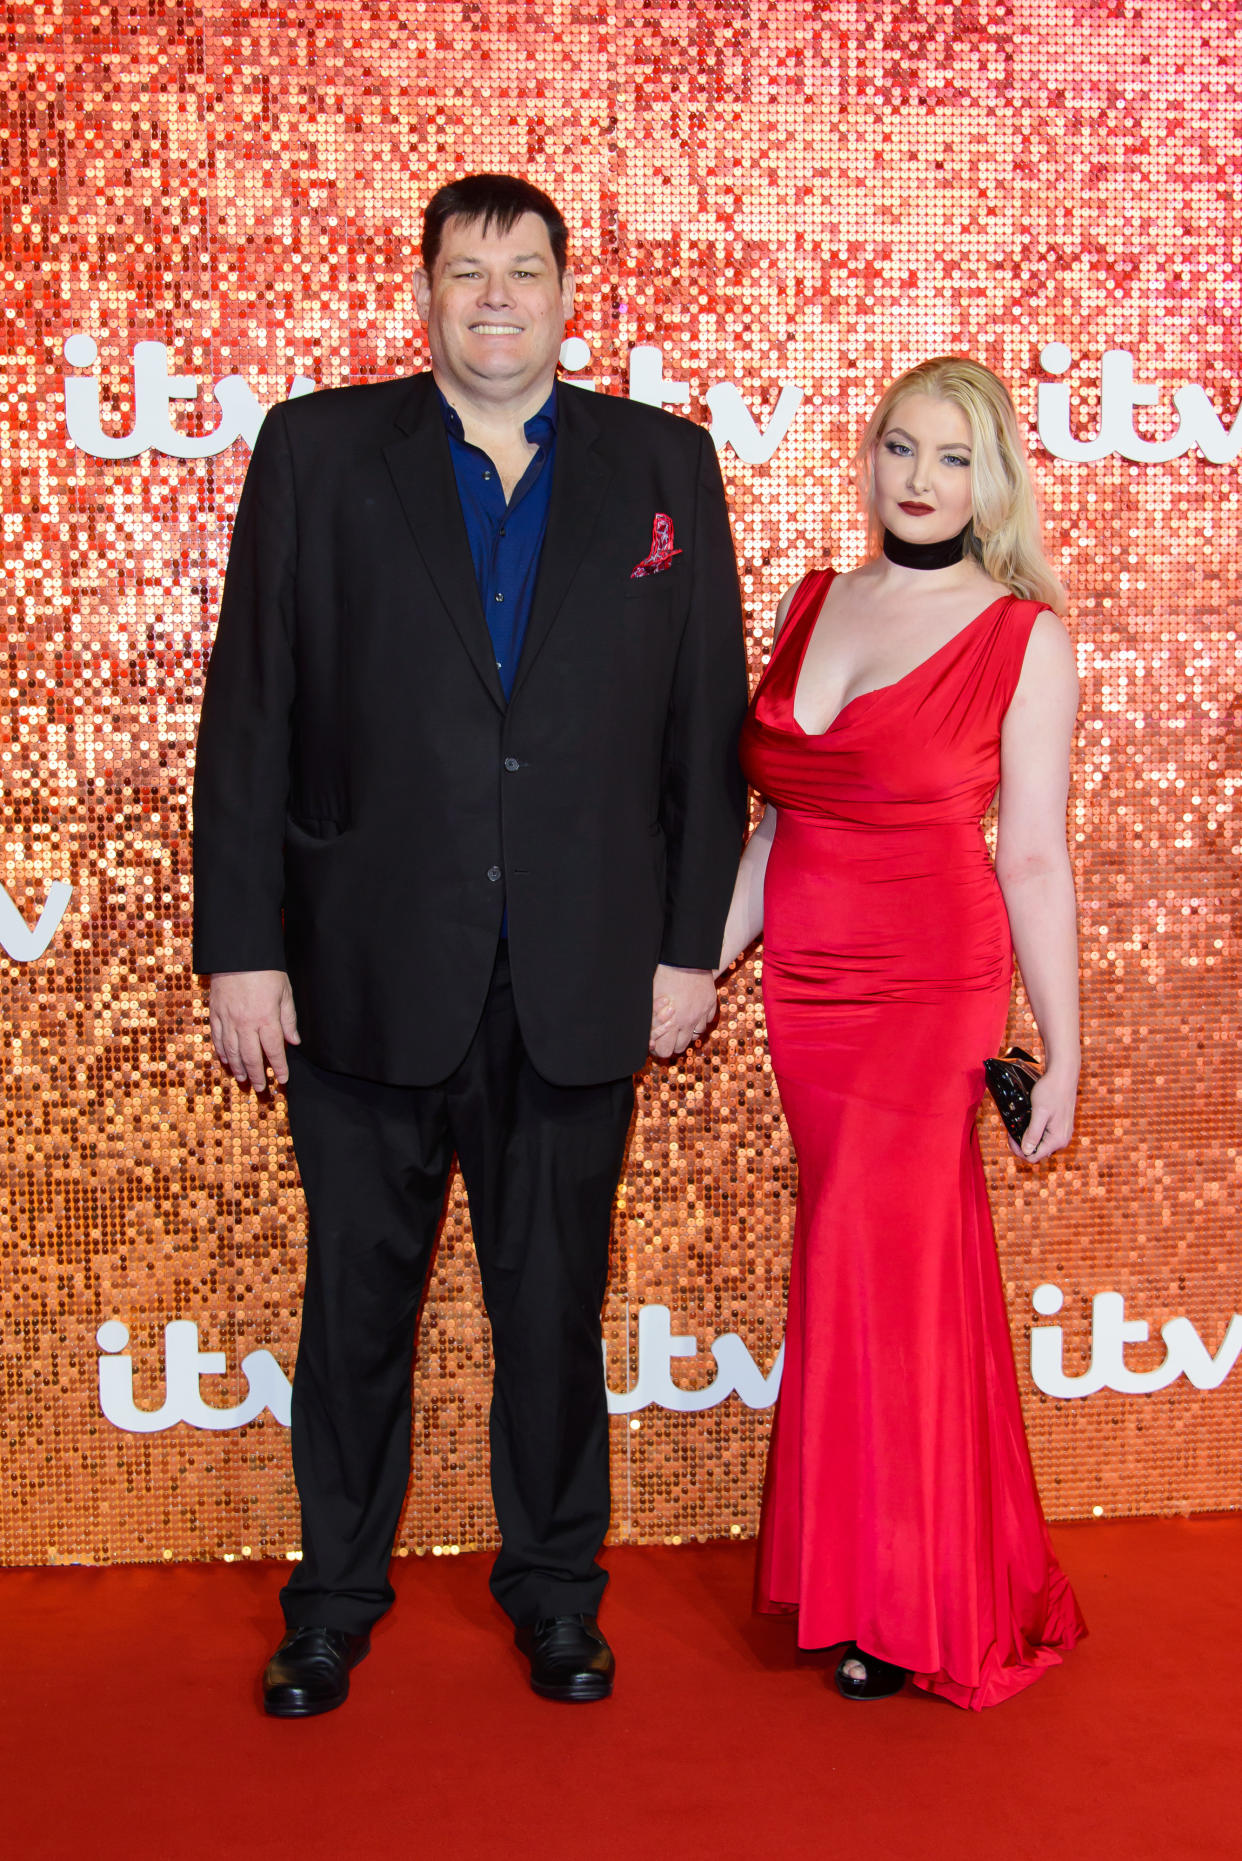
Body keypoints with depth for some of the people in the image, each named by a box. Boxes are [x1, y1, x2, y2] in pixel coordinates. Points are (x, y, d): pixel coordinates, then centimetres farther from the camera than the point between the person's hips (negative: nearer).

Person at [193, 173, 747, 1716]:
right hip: (368, 977, 0)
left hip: (582, 990, 1)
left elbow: (708, 718, 6)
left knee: (555, 1302, 12)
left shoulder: (663, 464, 6)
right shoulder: (317, 451, 3)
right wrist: (241, 949, -5)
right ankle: (335, 1598, 31)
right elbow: (247, 715, 0)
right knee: (356, 1299, 11)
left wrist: (690, 943, 1)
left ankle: (555, 1588, 32)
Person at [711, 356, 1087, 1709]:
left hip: (930, 990, -4)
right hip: (805, 989, 5)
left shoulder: (1023, 636, -4)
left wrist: (1061, 1051, -4)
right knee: (908, 1271, 12)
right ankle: (957, 1589, 27)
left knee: (878, 1274, -1)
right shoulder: (811, 606, 10)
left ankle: (906, 1611, 19)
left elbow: (1033, 858, -5)